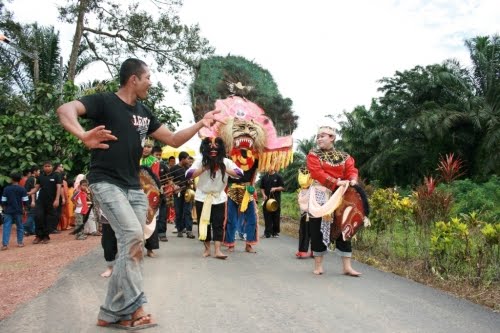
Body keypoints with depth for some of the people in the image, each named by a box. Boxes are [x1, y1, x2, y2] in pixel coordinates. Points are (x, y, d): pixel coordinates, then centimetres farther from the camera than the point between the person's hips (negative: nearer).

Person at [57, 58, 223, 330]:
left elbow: (173, 140, 17)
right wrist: (84, 136, -44)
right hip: (106, 183, -7)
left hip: (134, 188, 7)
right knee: (132, 234, -22)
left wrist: (200, 124, 5)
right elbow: (65, 109, -24)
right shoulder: (104, 101, -7)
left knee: (132, 247, 4)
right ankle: (133, 307, -9)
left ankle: (112, 313, 14)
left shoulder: (144, 113, 13)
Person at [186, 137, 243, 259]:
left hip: (219, 198, 1)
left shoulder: (226, 162, -7)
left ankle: (217, 250, -1)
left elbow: (239, 173, -17)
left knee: (218, 224, -2)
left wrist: (224, 169, -26)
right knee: (204, 223, 5)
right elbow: (188, 175, -21)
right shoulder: (200, 162, -10)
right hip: (202, 197, 0)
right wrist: (204, 168, -28)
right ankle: (207, 249, 18)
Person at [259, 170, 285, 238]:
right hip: (267, 199, 2)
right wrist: (263, 195, -4)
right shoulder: (264, 177, 10)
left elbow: (283, 187, 0)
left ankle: (275, 232, 13)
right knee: (267, 217, 0)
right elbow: (262, 188, 13)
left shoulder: (278, 177, 2)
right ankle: (267, 232, 4)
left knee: (276, 216, 2)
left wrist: (275, 188, -16)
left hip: (276, 199, -2)